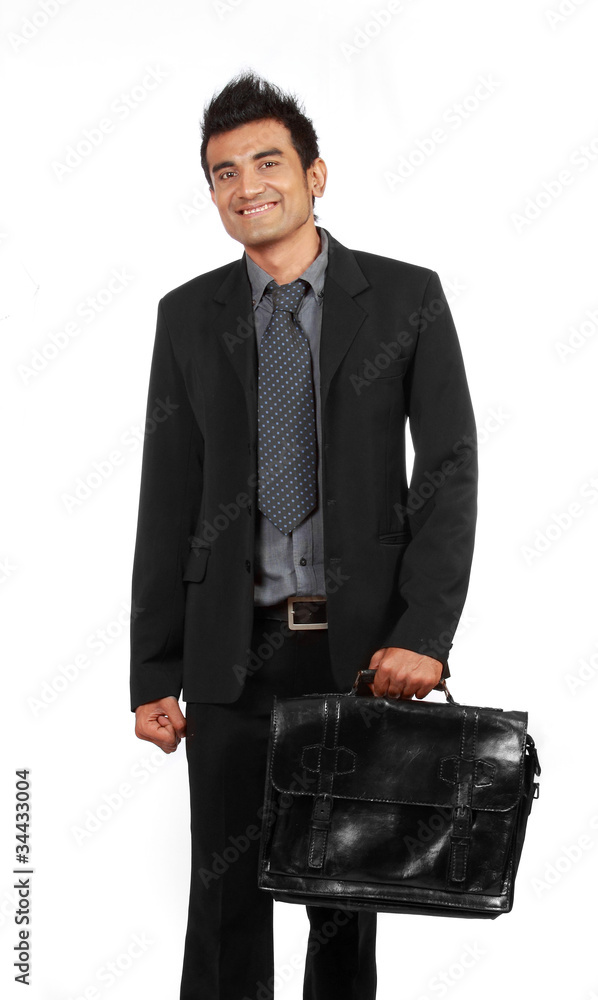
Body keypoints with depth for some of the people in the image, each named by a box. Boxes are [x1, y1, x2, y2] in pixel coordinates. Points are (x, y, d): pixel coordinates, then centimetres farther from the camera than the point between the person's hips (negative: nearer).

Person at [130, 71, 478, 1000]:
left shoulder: (406, 297, 1)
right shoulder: (188, 315, 7)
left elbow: (450, 469, -4)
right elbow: (167, 498, 5)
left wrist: (424, 635, -14)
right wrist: (153, 673, 2)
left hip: (365, 645, -1)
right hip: (235, 649, 1)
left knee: (350, 897, 11)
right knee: (226, 900, 5)